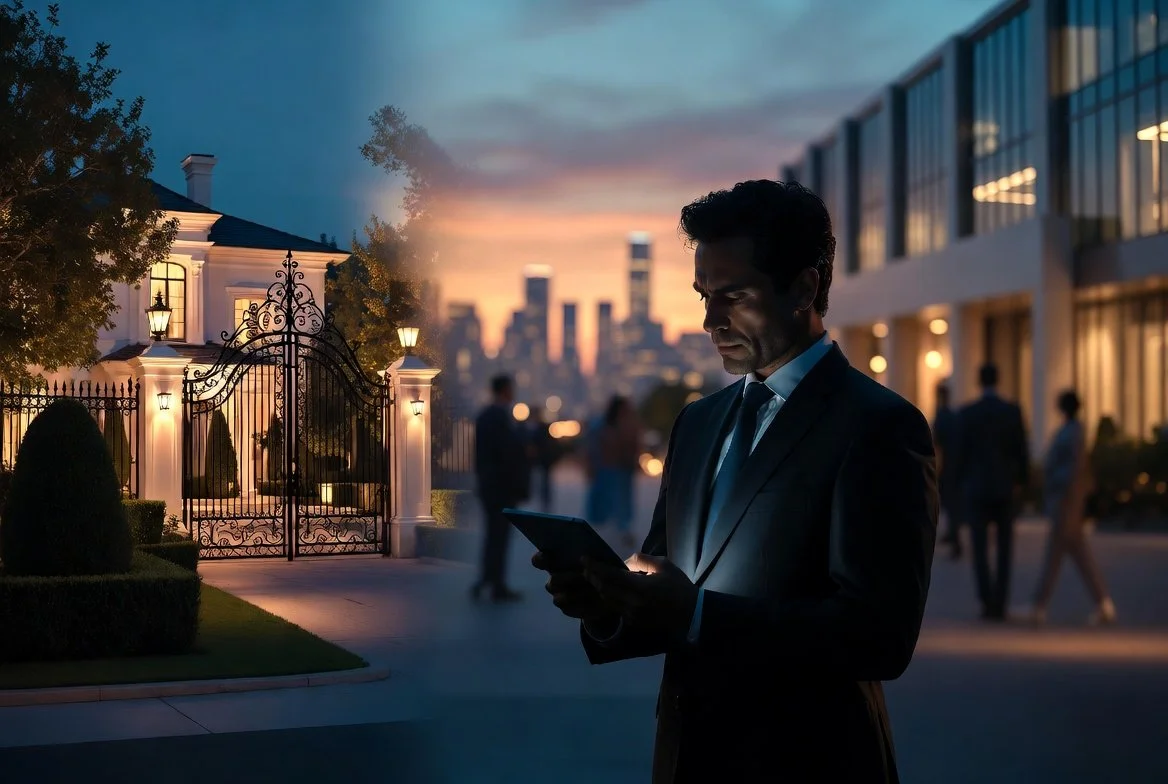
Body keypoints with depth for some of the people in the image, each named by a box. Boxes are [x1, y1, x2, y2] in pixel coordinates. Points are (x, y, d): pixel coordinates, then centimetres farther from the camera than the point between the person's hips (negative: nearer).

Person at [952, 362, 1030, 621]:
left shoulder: (966, 413, -5)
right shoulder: (1013, 411, -3)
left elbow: (962, 452, -4)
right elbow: (1021, 450, -2)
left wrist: (962, 483, 8)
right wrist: (1022, 483, 9)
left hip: (976, 488, -1)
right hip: (1005, 488, 1)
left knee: (980, 549, 3)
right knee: (1004, 550, 8)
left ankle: (988, 602, -10)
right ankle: (1000, 604, 5)